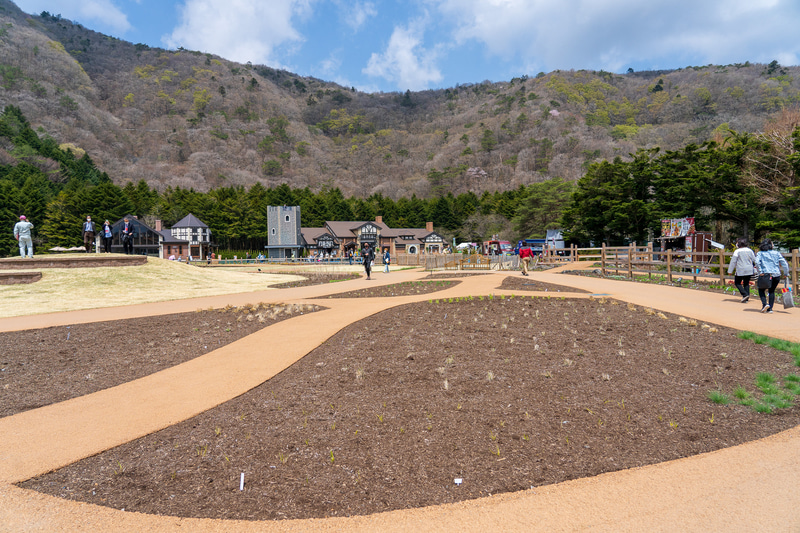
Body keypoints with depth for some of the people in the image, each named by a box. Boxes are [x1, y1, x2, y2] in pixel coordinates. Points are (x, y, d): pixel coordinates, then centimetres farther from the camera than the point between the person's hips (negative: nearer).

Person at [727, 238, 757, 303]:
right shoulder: (750, 251, 7)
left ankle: (745, 294, -10)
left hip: (740, 271, -5)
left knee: (737, 283, 8)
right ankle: (746, 299, 9)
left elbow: (733, 261, -9)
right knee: (746, 283, 12)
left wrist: (730, 271, -5)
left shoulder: (737, 251, -8)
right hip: (749, 270, 5)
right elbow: (754, 260, 12)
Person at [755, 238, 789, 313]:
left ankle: (765, 304, -10)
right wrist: (786, 273, 13)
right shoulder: (776, 253, 12)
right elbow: (784, 263, 7)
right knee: (771, 291, 15)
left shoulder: (760, 253, 4)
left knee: (761, 290, 12)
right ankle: (770, 308, 9)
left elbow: (757, 262, -14)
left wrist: (760, 272, -12)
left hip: (765, 274, -3)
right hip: (776, 275, 3)